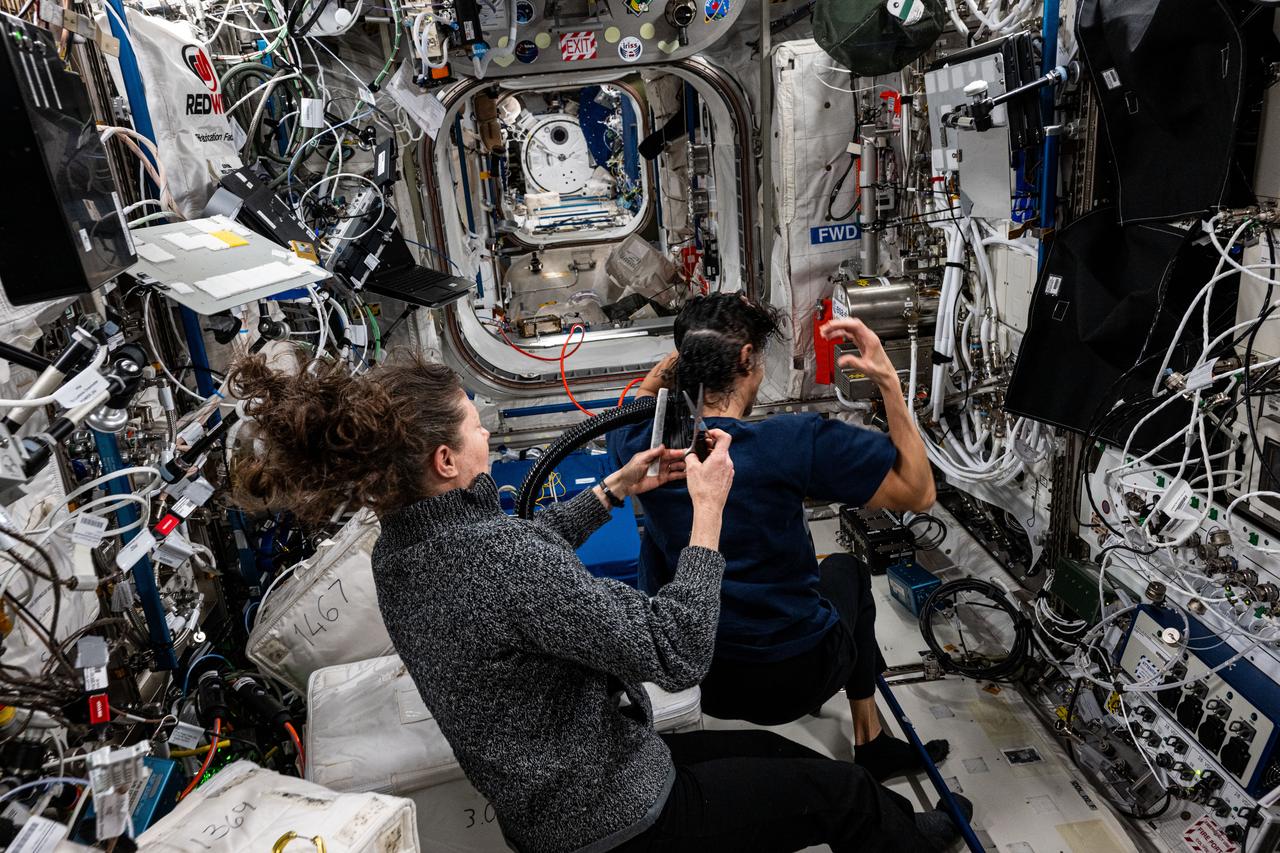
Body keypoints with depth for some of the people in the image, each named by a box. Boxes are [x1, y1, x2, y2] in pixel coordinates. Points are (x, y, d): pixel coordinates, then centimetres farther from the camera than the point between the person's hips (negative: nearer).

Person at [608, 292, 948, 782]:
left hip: (688, 673, 3)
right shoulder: (794, 441, -26)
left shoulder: (638, 443, -12)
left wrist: (693, 344, 3)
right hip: (795, 681, -2)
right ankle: (871, 744, 42)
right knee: (845, 568, 28)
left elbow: (644, 396, 15)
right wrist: (888, 382, -14)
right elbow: (919, 492, -13)